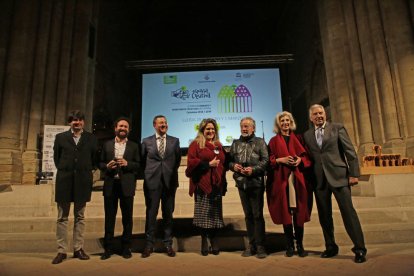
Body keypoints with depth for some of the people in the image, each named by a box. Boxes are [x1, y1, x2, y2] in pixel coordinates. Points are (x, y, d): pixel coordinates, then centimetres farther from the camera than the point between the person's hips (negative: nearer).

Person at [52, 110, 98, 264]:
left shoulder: (91, 138, 6)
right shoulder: (60, 137, 8)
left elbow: (95, 159, 9)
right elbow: (56, 157, 12)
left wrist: (87, 171, 5)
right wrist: (63, 170, 8)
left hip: (83, 181, 0)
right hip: (64, 180, 1)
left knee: (80, 217, 8)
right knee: (62, 217, 5)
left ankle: (78, 249, 16)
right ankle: (61, 251, 14)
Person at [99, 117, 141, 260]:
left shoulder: (134, 146, 8)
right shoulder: (107, 144, 12)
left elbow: (138, 165, 3)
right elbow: (100, 163, 10)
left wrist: (127, 163, -14)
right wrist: (107, 166, -11)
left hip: (127, 185, -1)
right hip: (110, 185, 1)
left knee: (127, 217, 6)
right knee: (109, 217, 8)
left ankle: (126, 248, 19)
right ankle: (108, 248, 20)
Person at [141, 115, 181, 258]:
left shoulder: (175, 141, 7)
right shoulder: (146, 141, 5)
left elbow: (178, 159, 13)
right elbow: (142, 160, 12)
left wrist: (171, 171, 8)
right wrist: (148, 173, 7)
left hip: (169, 182, 1)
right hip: (152, 182, -1)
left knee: (168, 214, 8)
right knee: (151, 214, 4)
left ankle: (168, 244, 20)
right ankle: (149, 245, 18)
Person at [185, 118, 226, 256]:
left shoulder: (218, 145, 18)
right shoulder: (196, 144, 1)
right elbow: (191, 162, -10)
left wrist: (223, 183, 13)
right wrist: (208, 164, -15)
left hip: (216, 184, 5)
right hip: (202, 184, -5)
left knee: (215, 214, 7)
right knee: (204, 214, 1)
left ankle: (214, 241, 19)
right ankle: (204, 242, 14)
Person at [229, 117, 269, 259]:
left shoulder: (260, 142, 2)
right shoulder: (235, 143, 12)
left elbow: (266, 160, -6)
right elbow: (229, 160, 13)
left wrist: (253, 169, -18)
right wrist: (233, 165, -7)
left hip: (256, 183, -4)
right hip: (242, 183, 4)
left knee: (258, 215, 0)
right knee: (248, 215, 12)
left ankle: (260, 246, 12)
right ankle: (252, 244, 23)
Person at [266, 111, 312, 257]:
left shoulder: (298, 139, 15)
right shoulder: (273, 141, 9)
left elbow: (307, 156, 11)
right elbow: (269, 159, 3)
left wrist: (300, 160, -9)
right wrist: (280, 160, -14)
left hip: (297, 178, 1)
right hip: (281, 179, -1)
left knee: (299, 211, 1)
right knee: (286, 212, 0)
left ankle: (300, 244, 12)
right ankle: (290, 245, 10)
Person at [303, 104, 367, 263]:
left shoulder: (337, 128, 4)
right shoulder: (307, 135, 11)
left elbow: (350, 151, 0)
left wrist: (354, 174, -7)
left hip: (338, 176, -3)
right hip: (319, 179, 3)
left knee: (348, 211, -4)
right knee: (324, 215, 9)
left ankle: (359, 249, 10)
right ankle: (331, 247, 24)